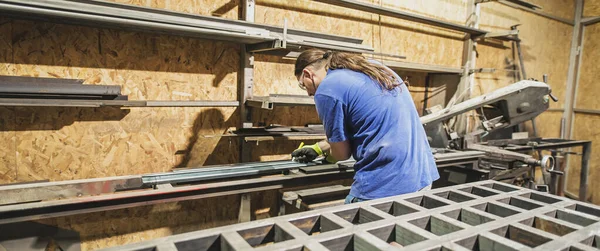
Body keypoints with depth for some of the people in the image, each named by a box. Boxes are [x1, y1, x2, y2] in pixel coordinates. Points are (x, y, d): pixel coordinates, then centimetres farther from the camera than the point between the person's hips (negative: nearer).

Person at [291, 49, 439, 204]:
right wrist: (318, 148, 26)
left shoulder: (326, 90, -11)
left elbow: (342, 153, -3)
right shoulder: (371, 66, 13)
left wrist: (325, 154, 21)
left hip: (384, 187, -8)